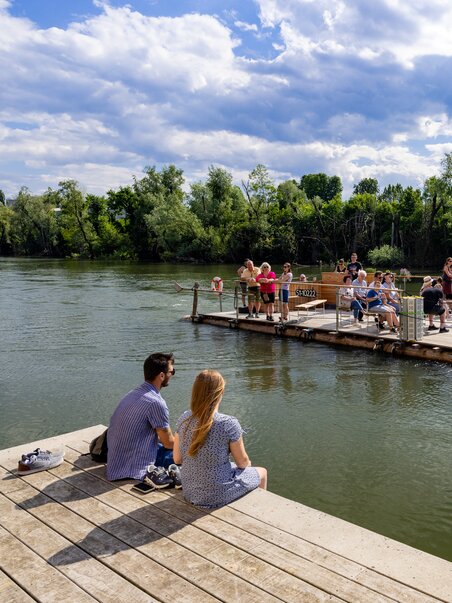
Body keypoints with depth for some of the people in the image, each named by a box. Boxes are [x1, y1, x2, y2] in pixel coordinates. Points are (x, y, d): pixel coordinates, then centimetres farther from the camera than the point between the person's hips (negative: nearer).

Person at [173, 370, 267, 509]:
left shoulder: (184, 419, -11)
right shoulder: (229, 424, -24)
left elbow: (177, 459, -2)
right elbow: (242, 462, -12)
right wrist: (248, 463, 11)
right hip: (217, 496, -5)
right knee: (262, 472, 24)